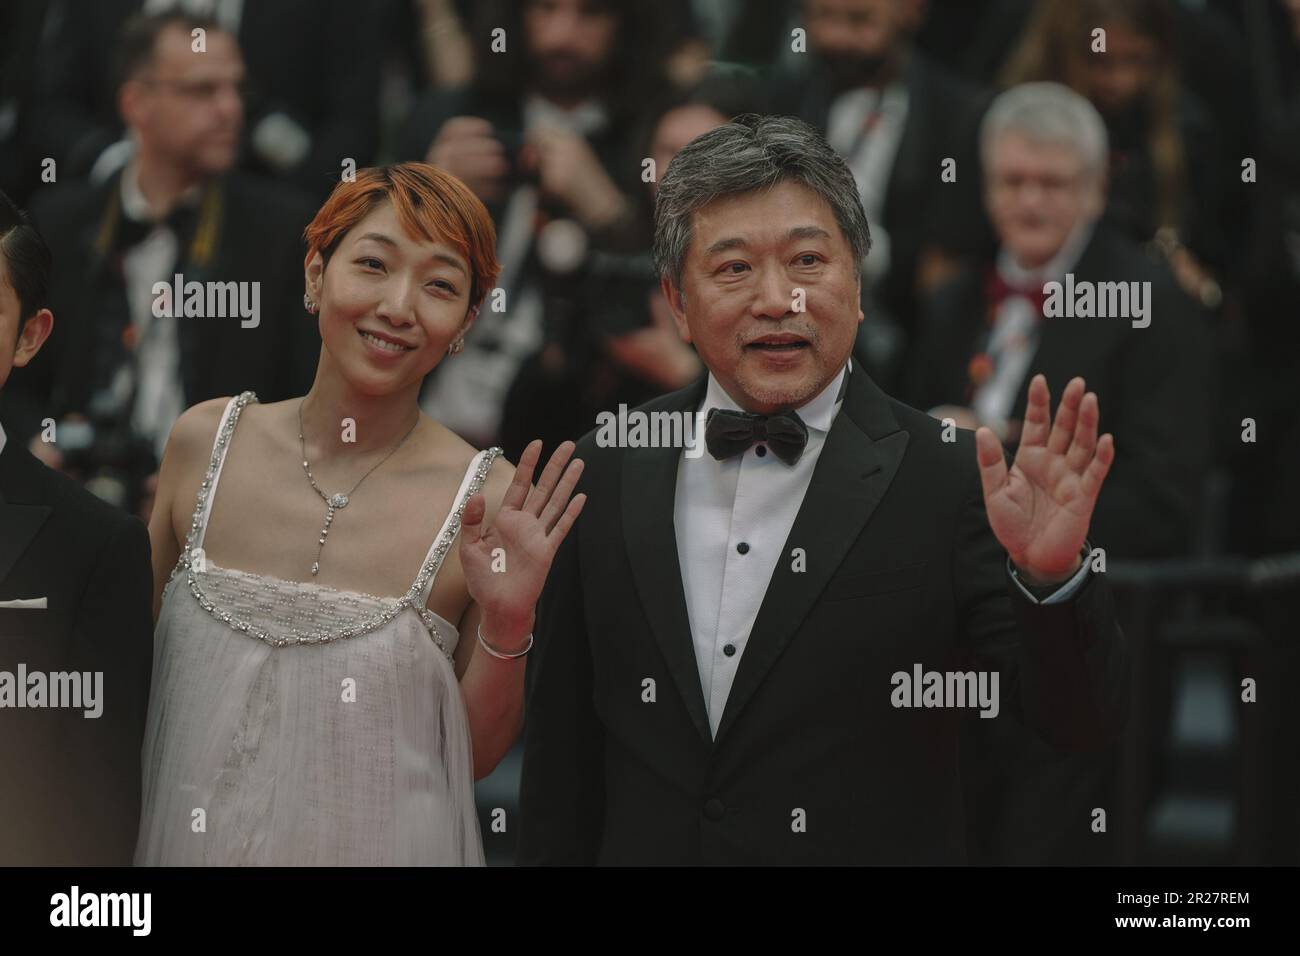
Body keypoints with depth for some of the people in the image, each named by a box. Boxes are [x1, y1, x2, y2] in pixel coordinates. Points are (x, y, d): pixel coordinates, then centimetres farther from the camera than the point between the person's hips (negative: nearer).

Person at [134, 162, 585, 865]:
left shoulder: (489, 505, -14)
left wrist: (505, 627, -20)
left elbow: (472, 757, -5)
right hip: (188, 838, 2)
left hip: (378, 847, -2)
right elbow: (139, 656, 7)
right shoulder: (203, 443, -7)